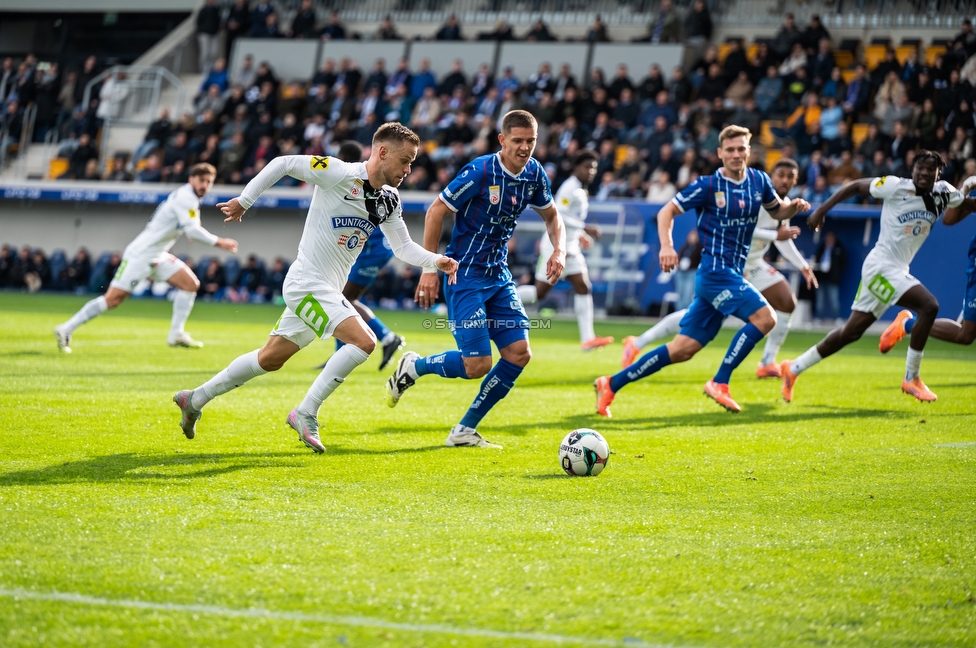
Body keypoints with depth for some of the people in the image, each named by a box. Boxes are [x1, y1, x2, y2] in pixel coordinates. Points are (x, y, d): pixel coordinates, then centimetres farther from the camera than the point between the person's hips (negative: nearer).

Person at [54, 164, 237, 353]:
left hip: (157, 257, 10)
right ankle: (66, 330, -6)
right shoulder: (186, 197, -16)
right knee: (113, 299, -12)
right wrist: (219, 242, -20)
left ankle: (176, 334, 2)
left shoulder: (187, 197, 13)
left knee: (191, 283, 0)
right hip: (141, 255, -10)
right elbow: (192, 230, -24)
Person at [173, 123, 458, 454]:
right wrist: (244, 201, -9)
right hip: (307, 282, -9)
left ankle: (195, 399, 29)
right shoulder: (340, 174, -16)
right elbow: (283, 163, -11)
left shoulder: (389, 201, 7)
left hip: (328, 291, 9)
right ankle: (306, 413, -12)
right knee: (364, 342, -21)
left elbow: (403, 246, 14)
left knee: (270, 358, 17)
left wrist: (437, 260, -3)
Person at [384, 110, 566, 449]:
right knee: (477, 364, -14)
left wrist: (559, 250, 0)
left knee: (518, 353, -3)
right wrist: (430, 270, -13)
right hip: (465, 277, -7)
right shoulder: (480, 172, -18)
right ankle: (413, 367, 16)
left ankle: (465, 430, 10)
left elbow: (551, 215, 19)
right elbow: (436, 211, -12)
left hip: (499, 275, 7)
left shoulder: (534, 174, 1)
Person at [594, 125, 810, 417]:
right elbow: (666, 211, -3)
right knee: (764, 317, -21)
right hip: (715, 270, -6)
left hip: (731, 275, 6)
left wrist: (793, 206, 1)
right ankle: (719, 383, -13)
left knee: (682, 349, 4)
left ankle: (611, 384, 10)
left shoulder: (759, 181, 8)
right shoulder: (708, 185, -7)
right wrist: (666, 245, -20)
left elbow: (777, 211, 24)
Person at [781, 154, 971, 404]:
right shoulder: (896, 186, -9)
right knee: (928, 306, -20)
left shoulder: (944, 193, 7)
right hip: (882, 266, -7)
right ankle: (911, 379, -11)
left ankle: (794, 368, 20)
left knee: (851, 331, 10)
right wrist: (822, 210, -2)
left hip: (898, 271, 7)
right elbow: (856, 186, -1)